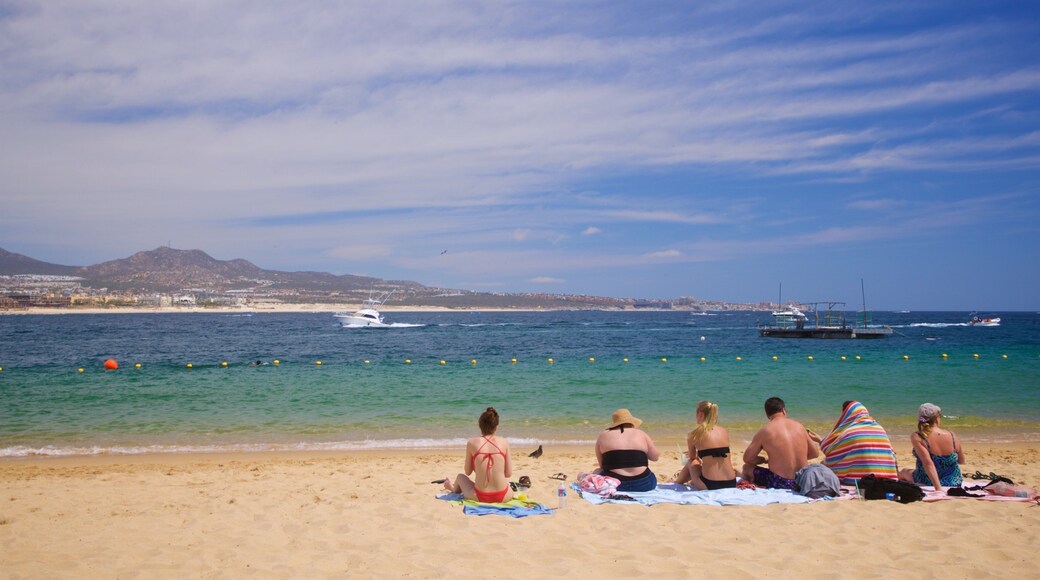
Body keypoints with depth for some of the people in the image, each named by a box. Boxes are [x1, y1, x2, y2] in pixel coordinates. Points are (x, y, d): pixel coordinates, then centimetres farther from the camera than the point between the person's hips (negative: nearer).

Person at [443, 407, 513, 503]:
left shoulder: (472, 443, -5)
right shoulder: (504, 442, -3)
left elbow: (468, 472, 5)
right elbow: (509, 474, 0)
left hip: (480, 497, -1)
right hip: (503, 497, 1)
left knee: (460, 477, 32)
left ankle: (454, 489, 65)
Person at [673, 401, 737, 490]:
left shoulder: (694, 435, -1)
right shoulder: (725, 432, 9)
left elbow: (692, 458, 19)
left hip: (710, 485, -4)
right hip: (731, 484, 4)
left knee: (691, 463, 26)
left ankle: (677, 482, 45)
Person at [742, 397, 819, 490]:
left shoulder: (765, 431, -6)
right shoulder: (798, 426, 4)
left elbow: (747, 458, 0)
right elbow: (815, 453, 13)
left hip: (780, 484, -4)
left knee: (747, 468, 16)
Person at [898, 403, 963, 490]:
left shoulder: (917, 438, -21)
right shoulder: (952, 435, -10)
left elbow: (928, 463, -31)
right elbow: (961, 461, 3)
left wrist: (938, 489, -31)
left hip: (927, 483, -4)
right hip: (954, 483, 4)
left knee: (904, 472, 27)